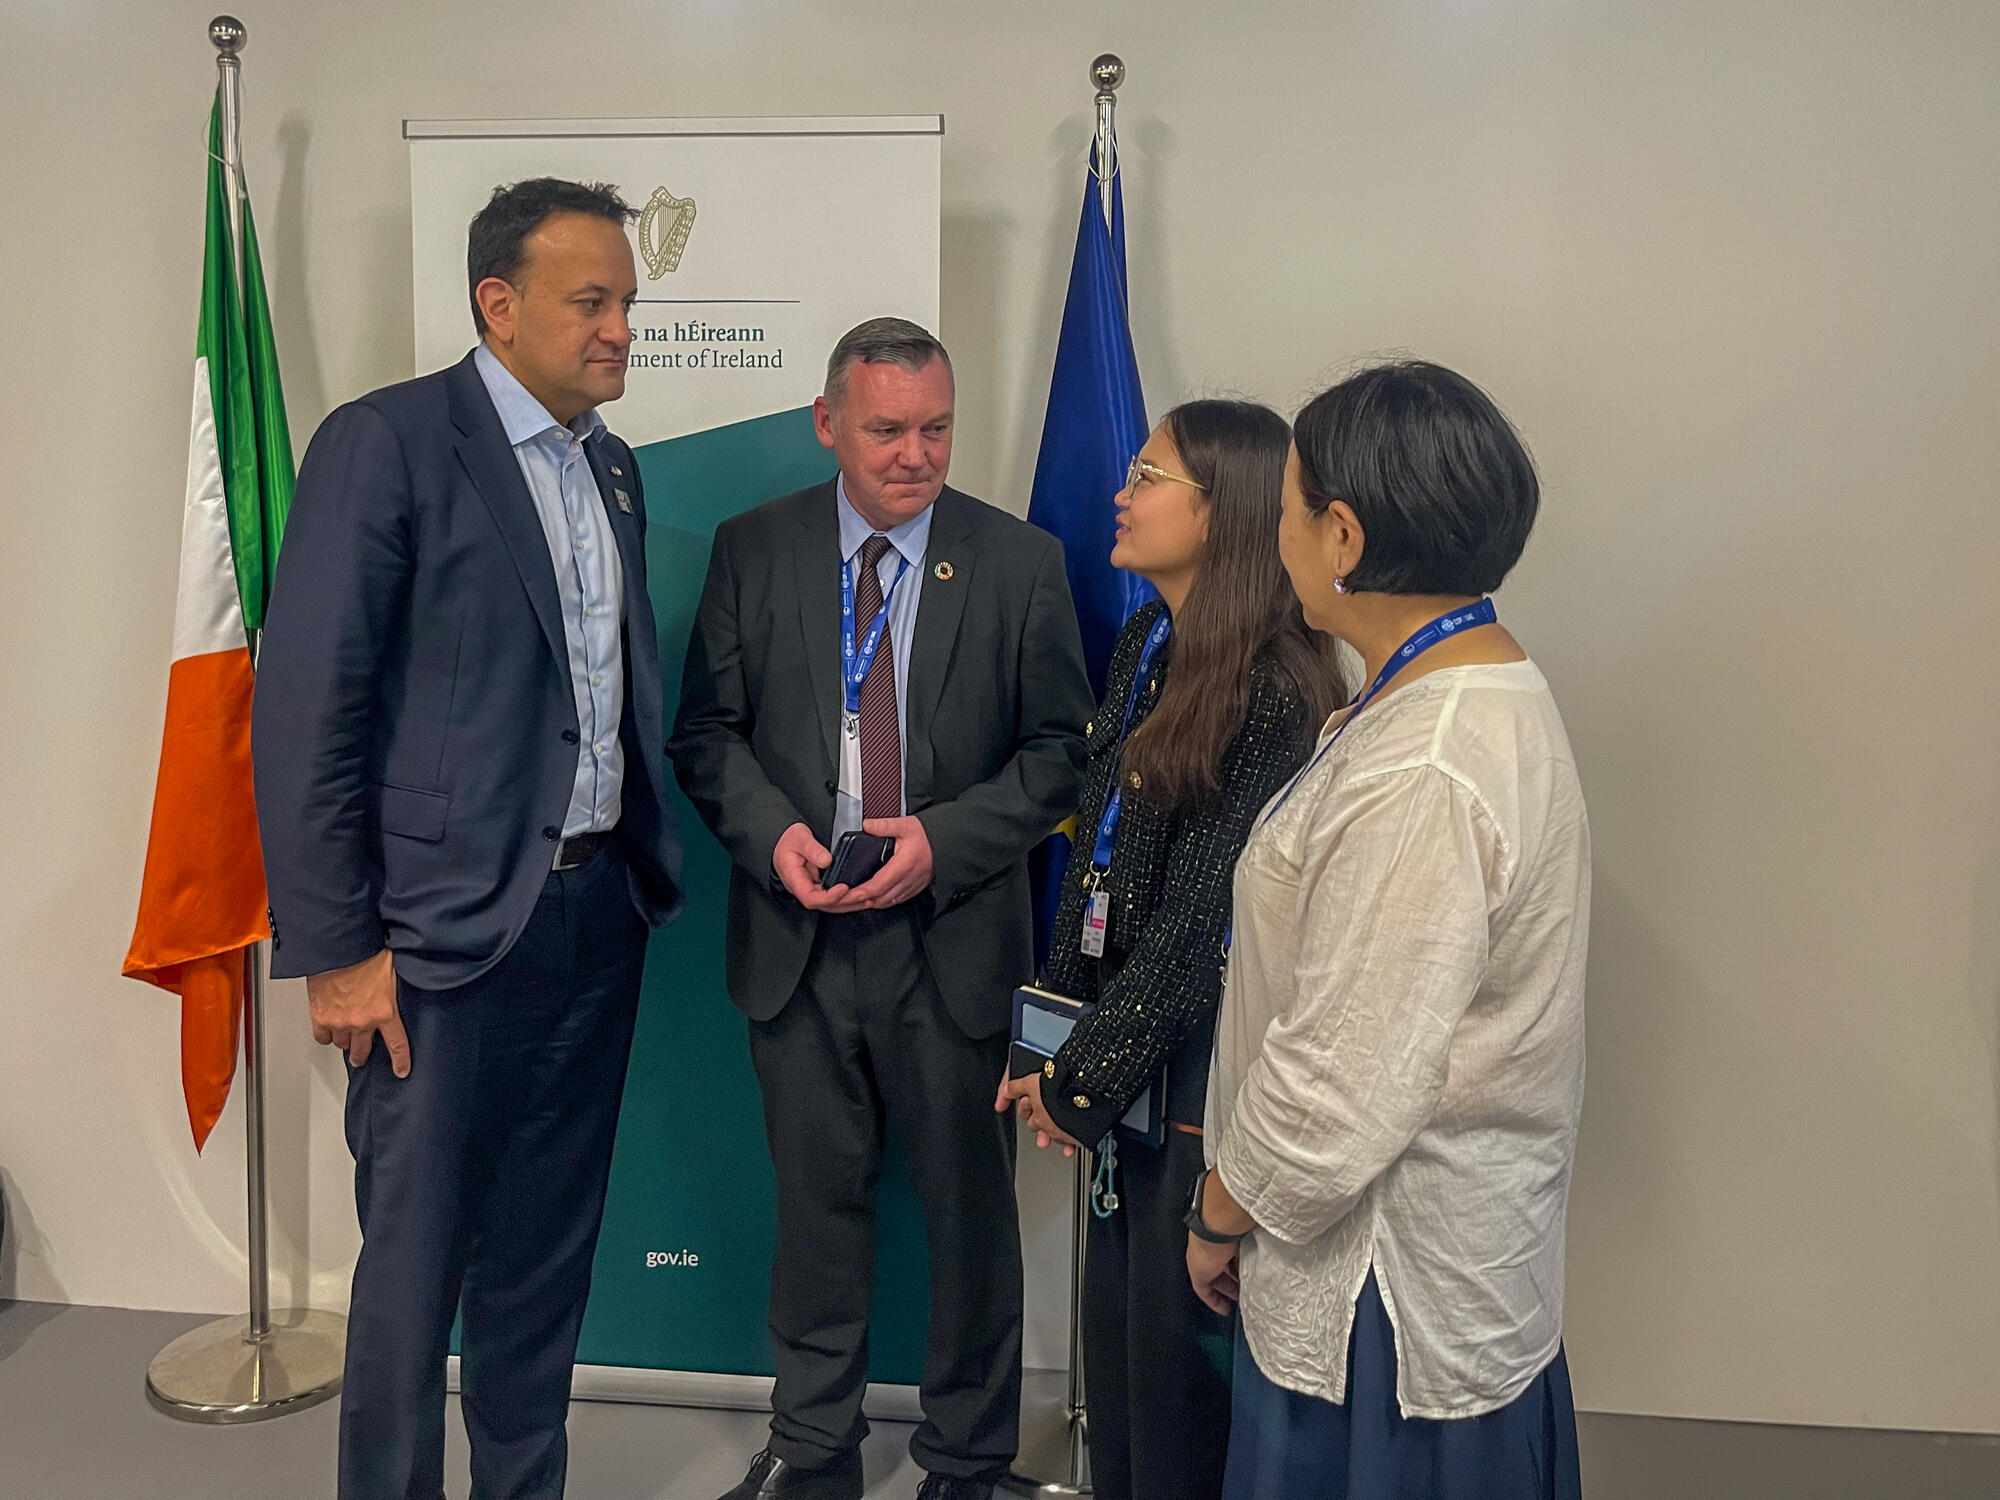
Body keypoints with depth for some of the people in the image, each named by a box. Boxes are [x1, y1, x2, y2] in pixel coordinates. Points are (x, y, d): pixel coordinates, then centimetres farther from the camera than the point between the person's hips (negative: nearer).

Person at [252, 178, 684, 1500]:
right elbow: (305, 713, -13)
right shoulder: (384, 444, -9)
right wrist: (335, 950, -14)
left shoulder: (614, 469, 13)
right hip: (448, 931, -6)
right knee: (416, 1259, 6)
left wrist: (648, 866, 9)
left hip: (598, 914, 7)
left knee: (548, 1253, 17)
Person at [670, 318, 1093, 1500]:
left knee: (971, 1209, 11)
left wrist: (942, 840, -16)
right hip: (797, 933, 2)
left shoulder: (1022, 562, -2)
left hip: (955, 936, -1)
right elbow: (709, 728, 5)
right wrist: (769, 830, -13)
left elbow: (1058, 750, -2)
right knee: (817, 1198, 16)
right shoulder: (753, 549, 2)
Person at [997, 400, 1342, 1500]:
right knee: (1115, 1317, 20)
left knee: (1179, 1338, 8)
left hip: (1206, 1054, -8)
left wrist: (1083, 1079, -12)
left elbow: (1200, 922, -19)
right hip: (1125, 1040, 8)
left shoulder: (1277, 691, -20)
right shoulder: (1143, 645, 6)